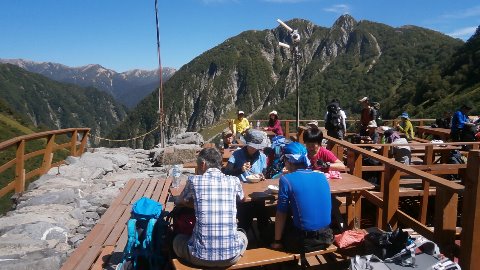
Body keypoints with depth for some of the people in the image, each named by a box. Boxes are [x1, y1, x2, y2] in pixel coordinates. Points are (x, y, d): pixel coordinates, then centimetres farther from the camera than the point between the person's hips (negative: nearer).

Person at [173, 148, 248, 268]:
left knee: (178, 239, 31)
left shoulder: (194, 180, -2)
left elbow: (180, 201, 19)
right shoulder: (233, 181, 2)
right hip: (231, 255, 2)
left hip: (201, 256, -1)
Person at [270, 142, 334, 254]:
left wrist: (277, 241, 4)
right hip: (325, 237, 5)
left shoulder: (286, 179, -12)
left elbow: (281, 214, -8)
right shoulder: (322, 176, 3)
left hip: (303, 241, -5)